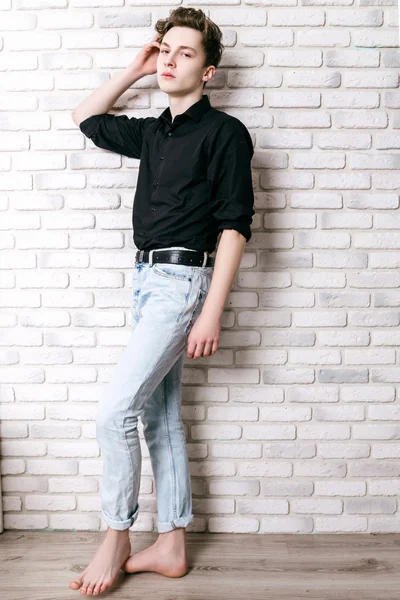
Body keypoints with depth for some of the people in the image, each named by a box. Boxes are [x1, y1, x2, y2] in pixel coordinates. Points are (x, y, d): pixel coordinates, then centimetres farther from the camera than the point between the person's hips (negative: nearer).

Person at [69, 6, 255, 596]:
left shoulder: (225, 132, -5)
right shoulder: (153, 132, 16)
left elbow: (234, 226, -12)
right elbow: (86, 118, 31)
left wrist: (211, 314, -18)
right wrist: (135, 69, 22)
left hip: (182, 282, -8)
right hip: (147, 280, 8)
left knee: (114, 410, -12)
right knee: (160, 416, 9)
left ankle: (117, 537, 8)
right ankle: (171, 547, 21)